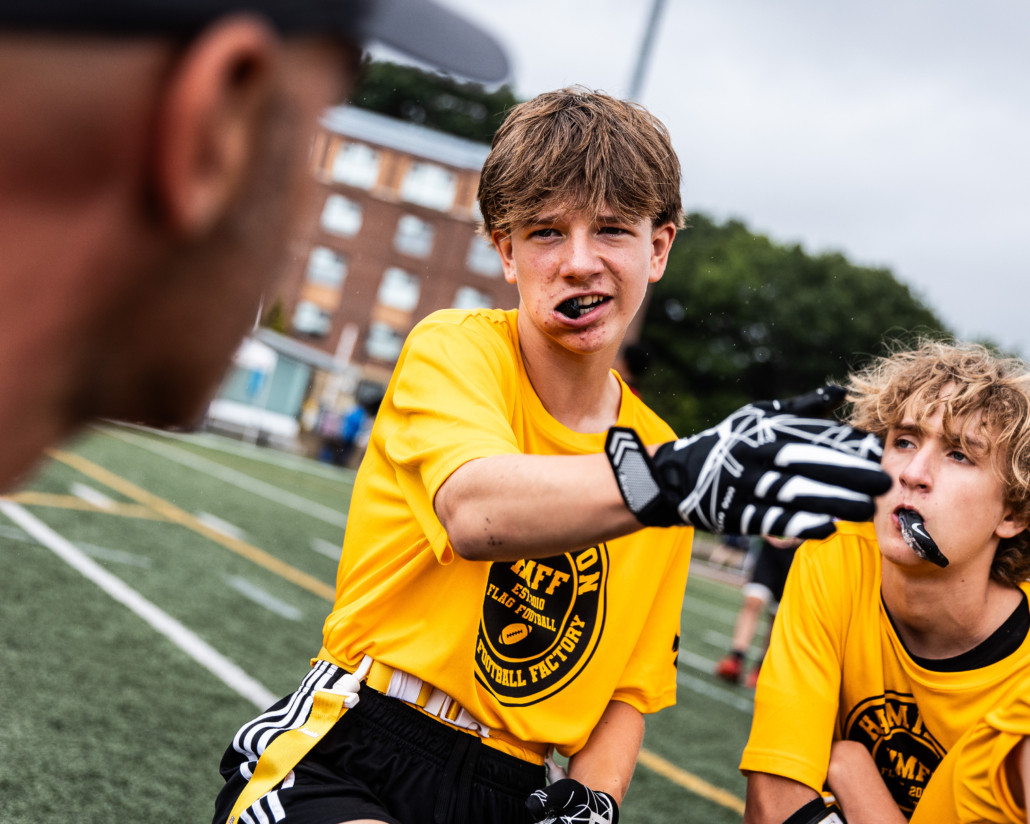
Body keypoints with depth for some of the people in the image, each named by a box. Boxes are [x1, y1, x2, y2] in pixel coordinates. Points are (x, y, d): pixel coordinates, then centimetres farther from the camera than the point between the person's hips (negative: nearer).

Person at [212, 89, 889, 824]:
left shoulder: (656, 445, 8)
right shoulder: (453, 347, -7)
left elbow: (630, 691, 14)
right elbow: (476, 510, -31)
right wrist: (674, 478, -46)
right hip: (343, 762, -6)